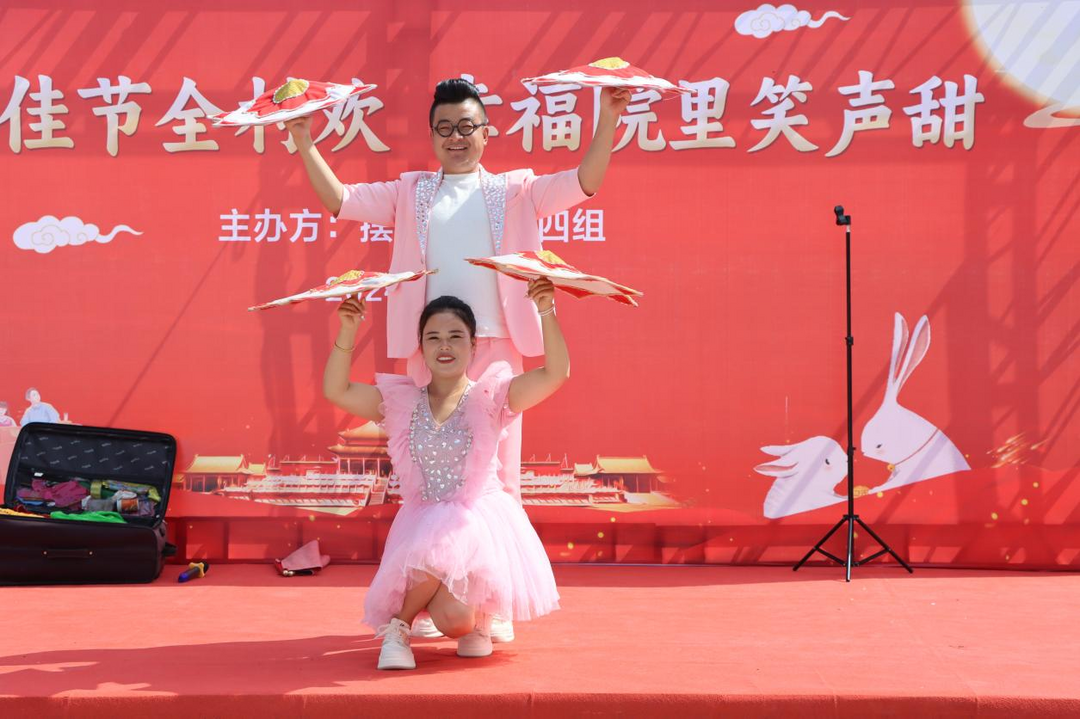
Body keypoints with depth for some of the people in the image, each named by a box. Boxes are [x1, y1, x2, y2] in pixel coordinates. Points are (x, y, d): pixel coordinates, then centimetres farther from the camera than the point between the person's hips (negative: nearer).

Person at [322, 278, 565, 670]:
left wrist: (546, 313, -24)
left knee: (460, 620, -24)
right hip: (422, 524, 1)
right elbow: (336, 391, -3)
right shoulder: (400, 401, 6)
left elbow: (556, 374, -12)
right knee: (451, 618, -29)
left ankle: (478, 620, 15)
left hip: (482, 522, -1)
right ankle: (397, 628, 6)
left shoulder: (489, 397, 0)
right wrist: (347, 330, -14)